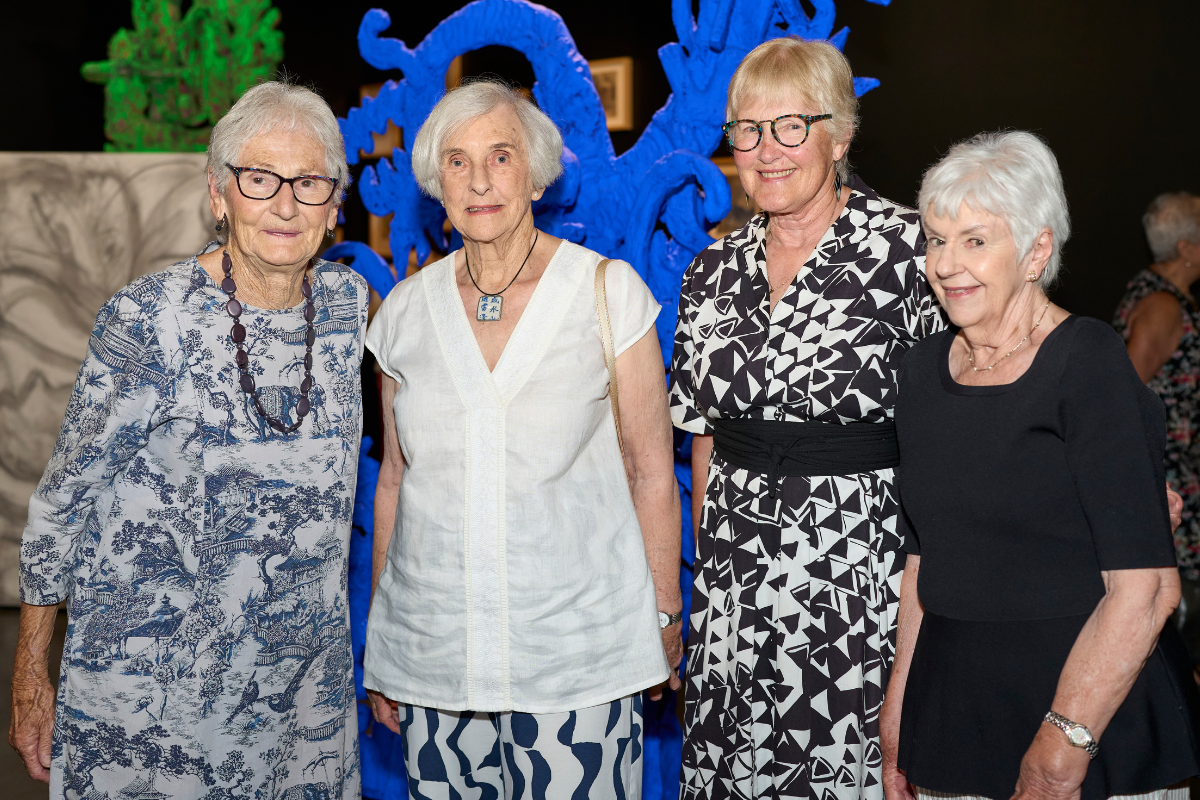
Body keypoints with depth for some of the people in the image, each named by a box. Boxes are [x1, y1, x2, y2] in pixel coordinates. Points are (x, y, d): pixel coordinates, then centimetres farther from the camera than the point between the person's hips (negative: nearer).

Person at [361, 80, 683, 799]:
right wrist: (377, 651, 14)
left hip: (578, 647, -2)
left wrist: (665, 619, 0)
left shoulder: (609, 293, -3)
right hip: (432, 650, 3)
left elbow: (653, 472, 1)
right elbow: (394, 480, 12)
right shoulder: (407, 309, 5)